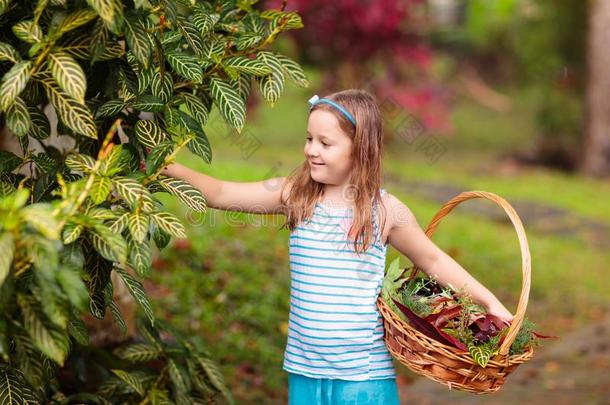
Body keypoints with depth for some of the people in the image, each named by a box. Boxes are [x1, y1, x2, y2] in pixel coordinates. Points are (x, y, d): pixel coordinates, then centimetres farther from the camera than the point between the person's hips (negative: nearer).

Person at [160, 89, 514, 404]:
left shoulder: (385, 210, -4)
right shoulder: (294, 195, 1)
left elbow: (433, 260, 8)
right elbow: (221, 194, -1)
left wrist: (490, 302, 7)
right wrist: (174, 170, -15)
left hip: (365, 374, -2)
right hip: (305, 370, 3)